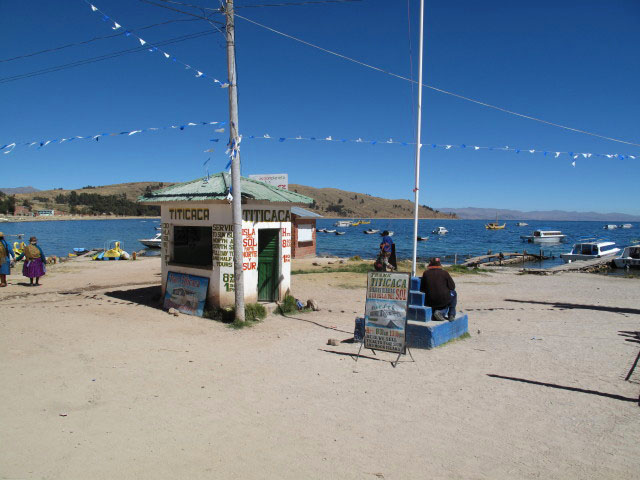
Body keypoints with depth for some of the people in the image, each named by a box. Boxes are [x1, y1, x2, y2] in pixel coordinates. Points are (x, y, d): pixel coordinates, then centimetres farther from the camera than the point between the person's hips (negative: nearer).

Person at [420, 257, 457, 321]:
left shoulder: (426, 273, 2)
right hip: (443, 300, -3)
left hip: (430, 302, 3)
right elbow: (452, 287, 1)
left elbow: (422, 289, 8)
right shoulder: (444, 272, -4)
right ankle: (451, 315, 20)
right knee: (453, 293, 29)